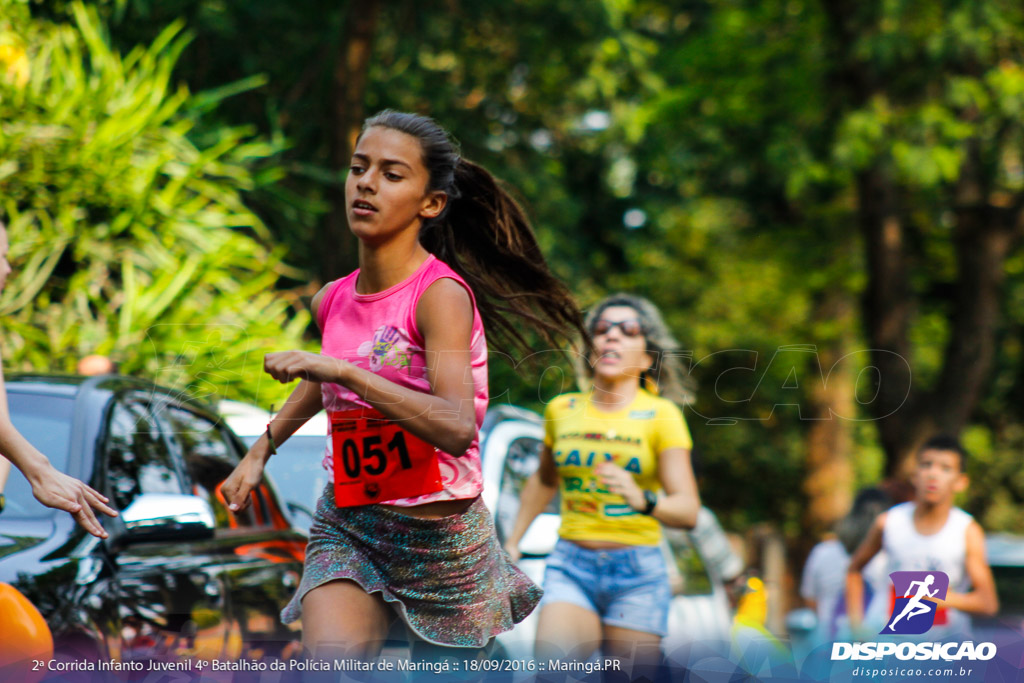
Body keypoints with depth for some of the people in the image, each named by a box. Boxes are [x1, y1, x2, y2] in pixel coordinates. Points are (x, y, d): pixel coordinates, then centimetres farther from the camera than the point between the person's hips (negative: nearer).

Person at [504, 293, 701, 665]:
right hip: (570, 568, 2)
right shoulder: (561, 410, 9)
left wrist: (643, 500, -31)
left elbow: (688, 511, -11)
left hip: (637, 573, -2)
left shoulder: (661, 416, -2)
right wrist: (512, 542, 28)